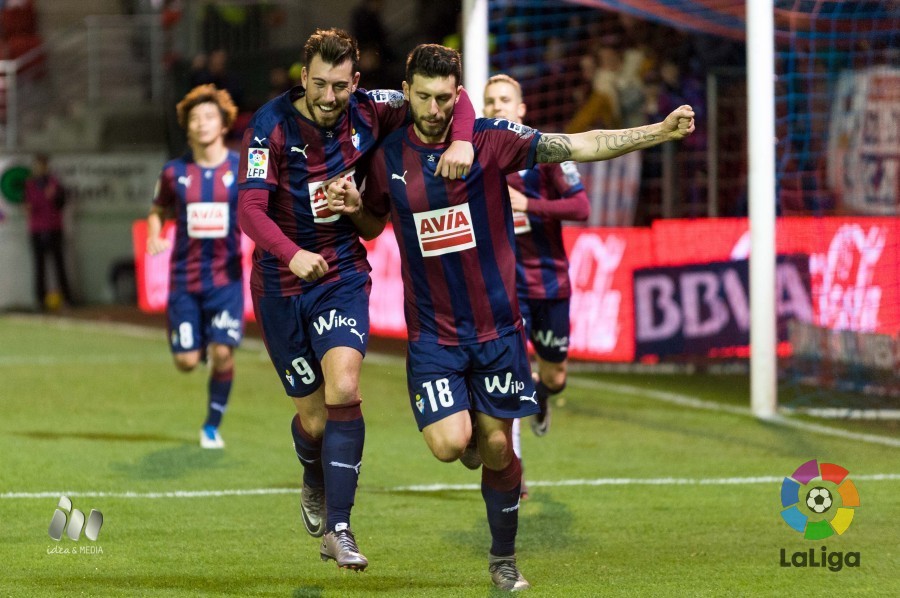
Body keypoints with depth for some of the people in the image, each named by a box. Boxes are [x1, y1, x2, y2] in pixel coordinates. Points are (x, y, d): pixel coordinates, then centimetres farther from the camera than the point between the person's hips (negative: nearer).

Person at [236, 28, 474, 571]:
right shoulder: (271, 126, -16)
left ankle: (338, 528, -16)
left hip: (343, 275, 1)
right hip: (281, 282, -1)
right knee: (313, 417, 6)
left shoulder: (368, 113, -8)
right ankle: (315, 483, 42)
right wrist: (291, 254, -43)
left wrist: (461, 140, -25)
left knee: (343, 389, -21)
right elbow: (251, 208, -25)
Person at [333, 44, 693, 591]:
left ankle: (504, 560, 24)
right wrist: (354, 207, -5)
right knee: (449, 443, -15)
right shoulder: (389, 157, 0)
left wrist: (661, 132, -23)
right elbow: (373, 224, 19)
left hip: (496, 328, -1)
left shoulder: (491, 139, -7)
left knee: (496, 446, 3)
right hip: (432, 334, 1)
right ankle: (472, 442, 24)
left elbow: (580, 146, -14)